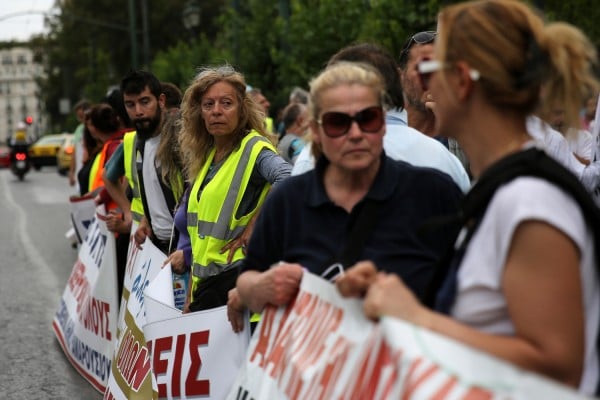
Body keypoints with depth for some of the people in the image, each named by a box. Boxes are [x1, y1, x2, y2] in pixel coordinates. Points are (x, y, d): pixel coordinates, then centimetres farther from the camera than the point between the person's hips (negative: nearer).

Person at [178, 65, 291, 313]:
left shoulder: (254, 148, -7)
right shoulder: (206, 156, 17)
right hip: (206, 278, 8)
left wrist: (253, 226, -21)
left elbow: (288, 181, -30)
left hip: (234, 276, -8)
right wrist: (191, 293, 20)